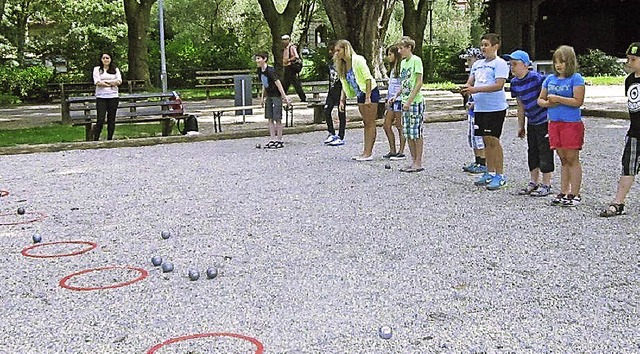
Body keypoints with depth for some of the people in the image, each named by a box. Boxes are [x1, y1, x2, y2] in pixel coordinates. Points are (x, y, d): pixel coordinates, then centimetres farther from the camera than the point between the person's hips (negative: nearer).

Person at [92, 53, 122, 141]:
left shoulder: (115, 69, 13)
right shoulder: (97, 69, 7)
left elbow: (119, 81, -2)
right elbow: (97, 82, -7)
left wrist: (105, 82, -12)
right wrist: (112, 84, -7)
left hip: (113, 96, 2)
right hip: (101, 97, -2)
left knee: (111, 119, 4)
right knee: (100, 119, -9)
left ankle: (110, 139, 12)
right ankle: (95, 139, -2)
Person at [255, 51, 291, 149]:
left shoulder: (270, 70, -21)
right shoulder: (259, 71, 3)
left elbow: (278, 83, -20)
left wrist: (284, 97, -21)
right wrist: (262, 97, 18)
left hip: (276, 96, -8)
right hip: (269, 96, 8)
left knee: (277, 118, -4)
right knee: (269, 119, 7)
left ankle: (279, 140, 3)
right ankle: (272, 139, 13)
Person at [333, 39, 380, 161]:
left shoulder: (357, 60, -18)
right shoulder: (342, 65, 7)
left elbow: (368, 78, -20)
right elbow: (344, 85, 13)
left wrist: (368, 97, -23)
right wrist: (342, 100, 5)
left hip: (370, 92, -9)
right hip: (361, 95, 9)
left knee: (370, 123, -7)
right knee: (366, 123, 10)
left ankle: (368, 153, -7)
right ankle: (366, 151, 14)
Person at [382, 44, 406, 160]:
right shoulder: (393, 68, 18)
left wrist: (395, 97, -18)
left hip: (399, 99, -9)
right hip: (392, 101, 9)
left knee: (400, 127, -3)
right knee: (386, 125, 7)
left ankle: (401, 152, 3)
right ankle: (392, 151, 14)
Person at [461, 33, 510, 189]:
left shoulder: (499, 63, -7)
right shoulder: (477, 64, 16)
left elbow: (499, 85, -18)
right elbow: (470, 82, 18)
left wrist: (476, 89, -23)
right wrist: (466, 88, -7)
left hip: (495, 108, -7)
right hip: (480, 107, 7)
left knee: (493, 140, -6)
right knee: (486, 140, 11)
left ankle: (500, 175, 2)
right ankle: (490, 173, 20)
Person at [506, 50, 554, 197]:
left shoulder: (536, 78, -20)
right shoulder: (514, 82, 2)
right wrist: (520, 125, 14)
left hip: (544, 120, -8)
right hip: (531, 122, 8)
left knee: (545, 152, -1)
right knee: (532, 152, 14)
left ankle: (546, 185, 7)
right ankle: (534, 182, 25)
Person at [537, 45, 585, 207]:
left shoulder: (576, 79, -7)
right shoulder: (550, 79, 11)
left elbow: (578, 101, -15)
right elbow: (540, 99, 16)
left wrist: (558, 99, -16)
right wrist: (547, 103, -6)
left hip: (571, 123, -6)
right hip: (554, 122, 6)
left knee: (572, 159, -1)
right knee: (563, 160, 12)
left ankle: (575, 194, 4)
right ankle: (563, 192, 17)